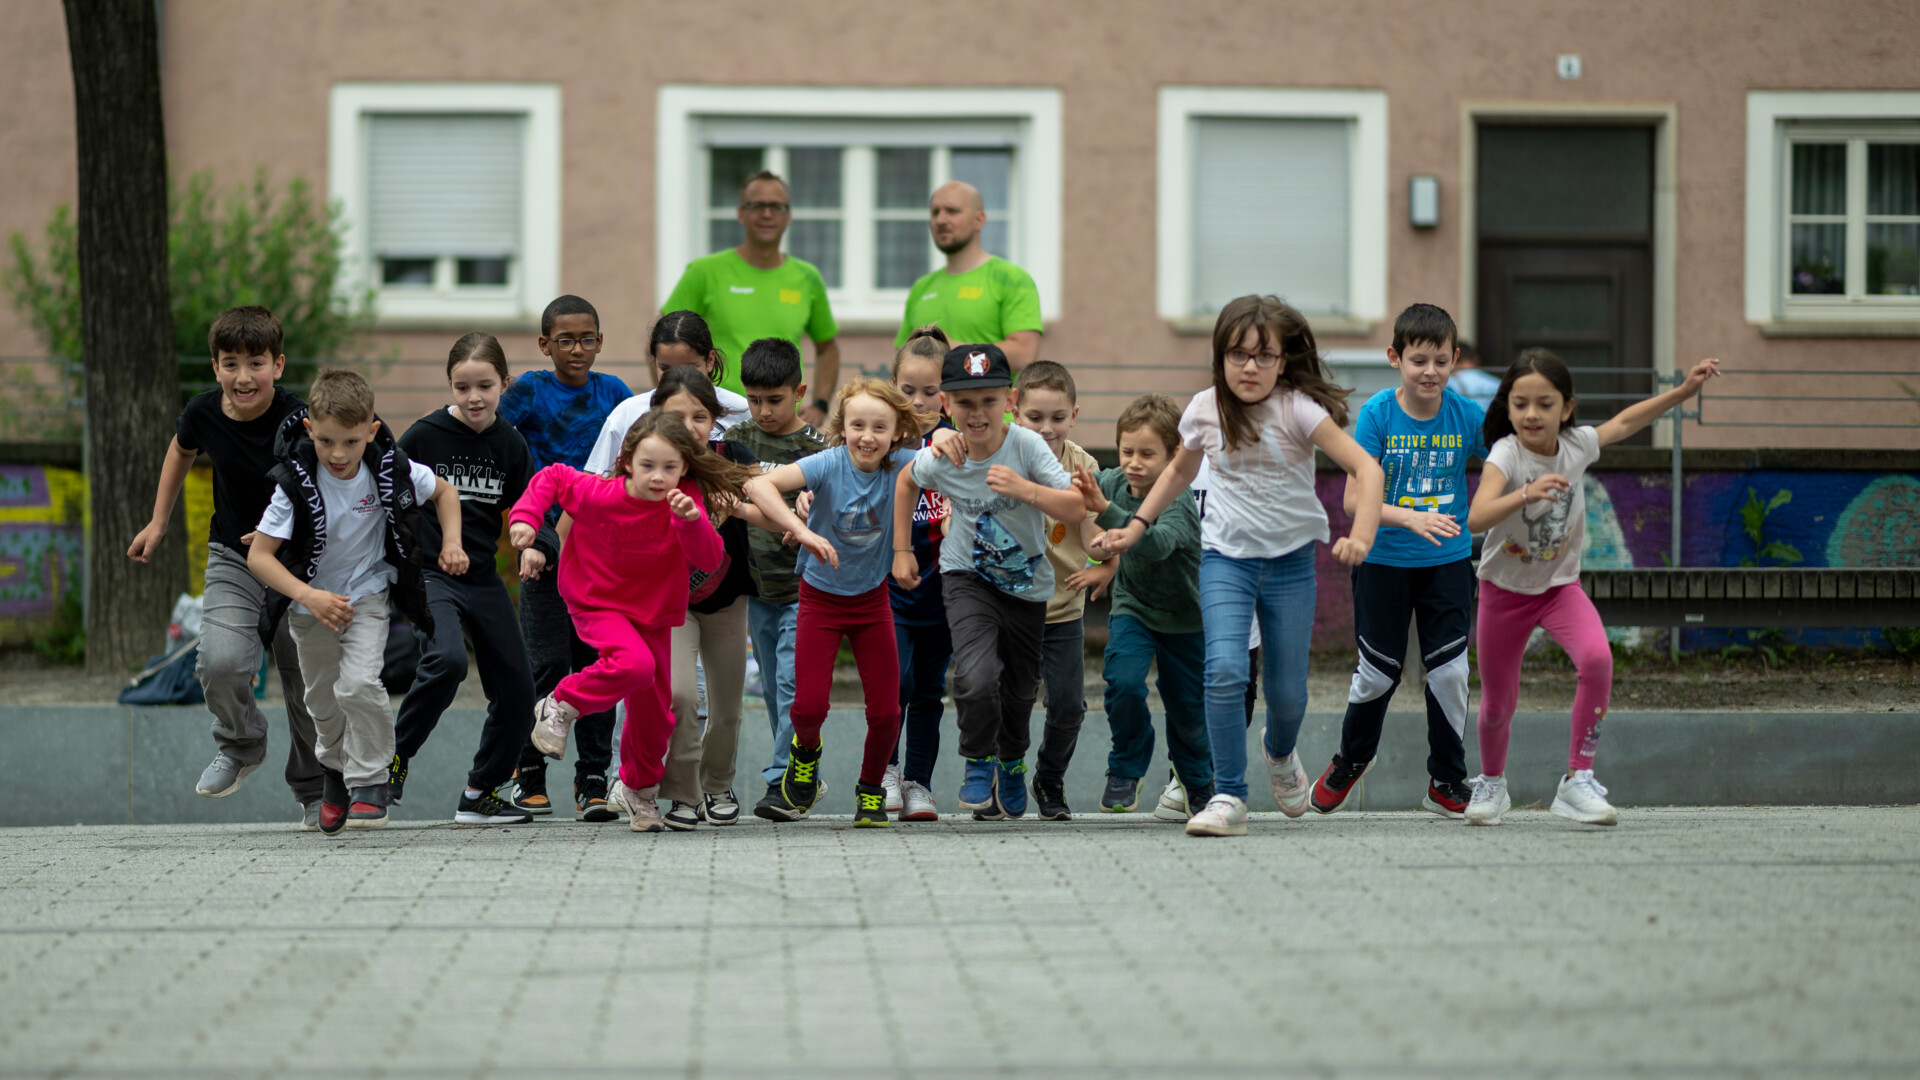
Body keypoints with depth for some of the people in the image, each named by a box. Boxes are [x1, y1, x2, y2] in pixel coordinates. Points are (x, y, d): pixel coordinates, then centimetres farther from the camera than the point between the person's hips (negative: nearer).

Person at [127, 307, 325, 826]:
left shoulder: (297, 422, -22)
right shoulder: (204, 413, -9)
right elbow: (180, 452, 15)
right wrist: (158, 522, 18)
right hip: (233, 557, 2)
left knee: (307, 683, 3)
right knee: (221, 661, -21)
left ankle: (314, 791, 27)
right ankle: (241, 746, 9)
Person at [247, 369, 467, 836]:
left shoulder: (390, 469, -20)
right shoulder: (296, 482, -26)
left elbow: (444, 491, 2)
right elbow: (259, 556, -25)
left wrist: (451, 543, -13)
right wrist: (308, 596, -36)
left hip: (368, 593, -1)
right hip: (311, 604, 1)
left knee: (358, 684, -22)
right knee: (324, 703, 15)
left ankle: (369, 781, -3)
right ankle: (335, 769, 46)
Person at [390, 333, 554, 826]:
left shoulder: (510, 445, 3)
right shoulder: (424, 436, -7)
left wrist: (538, 546, -13)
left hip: (483, 579, 5)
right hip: (430, 575, -5)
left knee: (516, 690, 4)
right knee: (446, 660, -30)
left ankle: (481, 795, 20)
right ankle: (395, 757, -8)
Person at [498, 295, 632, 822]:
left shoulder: (612, 392, 9)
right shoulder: (529, 391, -1)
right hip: (547, 543, -3)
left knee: (597, 661, 2)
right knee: (548, 662, -4)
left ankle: (593, 780, 7)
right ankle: (528, 771, 11)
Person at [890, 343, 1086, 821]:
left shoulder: (1026, 446, -25)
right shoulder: (940, 458, -19)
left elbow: (1077, 509, -28)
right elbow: (906, 482, 6)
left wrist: (1025, 490, -42)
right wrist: (901, 550, 6)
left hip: (1027, 584, 1)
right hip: (968, 578, -1)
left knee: (1020, 688, 17)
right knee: (976, 677, -24)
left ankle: (1011, 762, 48)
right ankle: (980, 762, 3)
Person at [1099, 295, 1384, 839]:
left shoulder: (1297, 410, -14)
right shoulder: (1205, 410, -3)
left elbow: (1366, 468, -18)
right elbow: (1180, 471, 19)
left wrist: (1361, 537, -31)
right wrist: (1137, 525, 15)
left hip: (1290, 559, -1)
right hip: (1225, 556, 1)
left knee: (1287, 691, 6)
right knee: (1224, 669, -22)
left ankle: (1279, 751, 43)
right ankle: (1228, 796, -13)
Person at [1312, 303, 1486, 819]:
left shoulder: (1467, 417, -8)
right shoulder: (1377, 414, -13)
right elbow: (1354, 499, -18)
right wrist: (1411, 518, -32)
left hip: (1447, 563, 1)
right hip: (1384, 562, -1)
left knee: (1449, 670, -3)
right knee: (1377, 674, 8)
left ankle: (1447, 784, 14)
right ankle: (1351, 759, 35)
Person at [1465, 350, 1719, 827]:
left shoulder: (1576, 445, -10)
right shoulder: (1505, 455, -24)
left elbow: (1625, 421, 11)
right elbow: (1476, 518, -40)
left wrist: (1684, 389, 9)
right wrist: (1526, 493, -56)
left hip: (1560, 585, 2)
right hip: (1505, 590, -2)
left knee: (1597, 659, -27)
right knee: (1497, 704, 9)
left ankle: (1577, 780, -16)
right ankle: (1492, 783, 41)